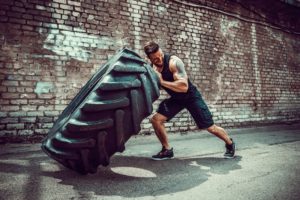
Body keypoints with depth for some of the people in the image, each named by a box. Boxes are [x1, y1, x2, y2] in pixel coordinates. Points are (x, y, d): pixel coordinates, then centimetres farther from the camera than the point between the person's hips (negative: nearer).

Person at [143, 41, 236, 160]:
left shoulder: (173, 62, -27)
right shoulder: (151, 68, -8)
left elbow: (184, 86, -36)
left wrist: (162, 81, -36)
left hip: (191, 96, -5)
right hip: (175, 99, 5)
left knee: (210, 127, 0)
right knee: (156, 119, -12)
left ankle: (230, 144, 30)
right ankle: (167, 150, 5)